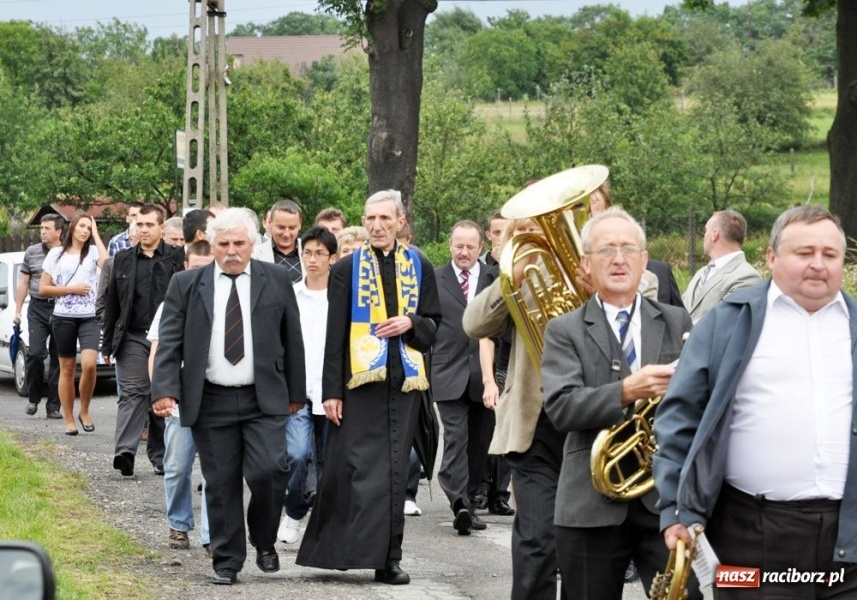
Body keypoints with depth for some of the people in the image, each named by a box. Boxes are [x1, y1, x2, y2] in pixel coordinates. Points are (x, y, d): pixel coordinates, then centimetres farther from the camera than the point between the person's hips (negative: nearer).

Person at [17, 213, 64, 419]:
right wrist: (18, 310, 9)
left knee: (58, 358, 1)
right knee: (35, 353, -11)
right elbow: (23, 283, 13)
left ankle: (53, 406, 5)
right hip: (37, 308, 1)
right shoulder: (32, 253, 9)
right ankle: (33, 397, 8)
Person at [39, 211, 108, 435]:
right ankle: (69, 420, 11)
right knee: (67, 369, 4)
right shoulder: (56, 254, 6)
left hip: (89, 318, -1)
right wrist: (71, 289, -8)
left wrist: (96, 234, -7)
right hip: (63, 318, 1)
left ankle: (85, 412, 3)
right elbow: (43, 289, 4)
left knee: (89, 364, -17)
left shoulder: (93, 251, 6)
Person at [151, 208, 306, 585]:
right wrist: (165, 391, -11)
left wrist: (296, 392, 10)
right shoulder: (185, 285, 4)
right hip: (210, 401, 0)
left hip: (264, 400, 0)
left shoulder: (276, 281, 5)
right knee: (221, 484, 3)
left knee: (268, 472, -13)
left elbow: (291, 339, 10)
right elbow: (170, 342, 0)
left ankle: (264, 541, 12)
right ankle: (227, 561, 14)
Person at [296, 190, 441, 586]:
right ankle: (350, 549, -2)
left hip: (404, 381, 3)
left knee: (394, 471, 3)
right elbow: (334, 334, 1)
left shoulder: (419, 268, 11)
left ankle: (387, 558, 6)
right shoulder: (346, 269, 4)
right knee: (362, 469, -7)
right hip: (360, 381, -2)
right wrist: (331, 390, -5)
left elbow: (434, 327, 15)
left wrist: (411, 323, -7)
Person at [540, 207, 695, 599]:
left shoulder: (677, 323, 11)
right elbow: (560, 407, -11)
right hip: (592, 506, -1)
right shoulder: (564, 331, 4)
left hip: (667, 498, 1)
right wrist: (626, 392, -25)